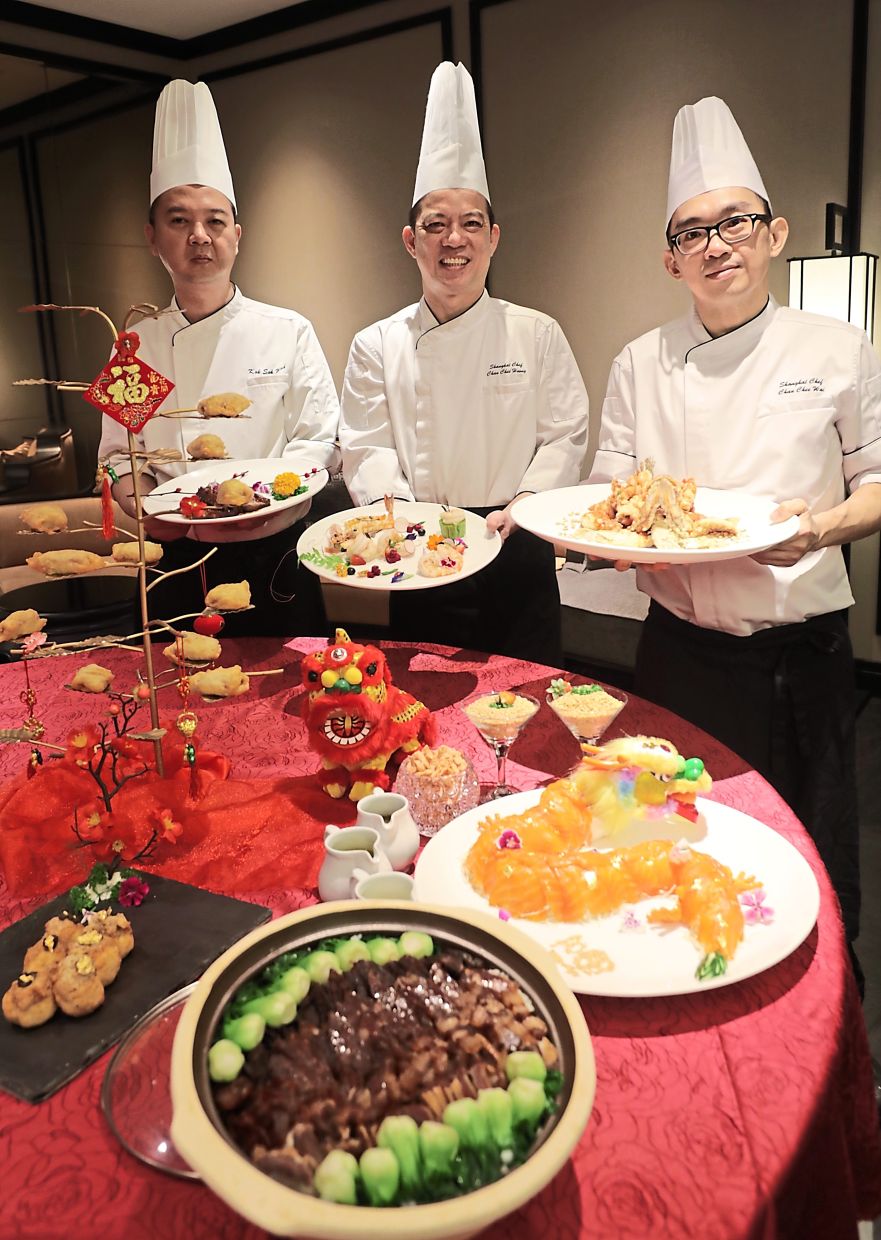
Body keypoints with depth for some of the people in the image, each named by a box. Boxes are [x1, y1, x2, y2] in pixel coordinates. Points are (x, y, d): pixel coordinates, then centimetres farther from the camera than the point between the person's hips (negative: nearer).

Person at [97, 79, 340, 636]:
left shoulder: (288, 332, 0)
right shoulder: (136, 345, 6)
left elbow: (318, 441, -3)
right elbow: (117, 451, 10)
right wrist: (142, 505, -12)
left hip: (271, 557, -1)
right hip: (175, 564, 2)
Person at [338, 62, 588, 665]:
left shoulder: (537, 334, 4)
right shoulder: (377, 346, 4)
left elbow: (565, 435, 1)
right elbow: (366, 449, 0)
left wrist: (519, 507, -13)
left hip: (515, 556, 0)